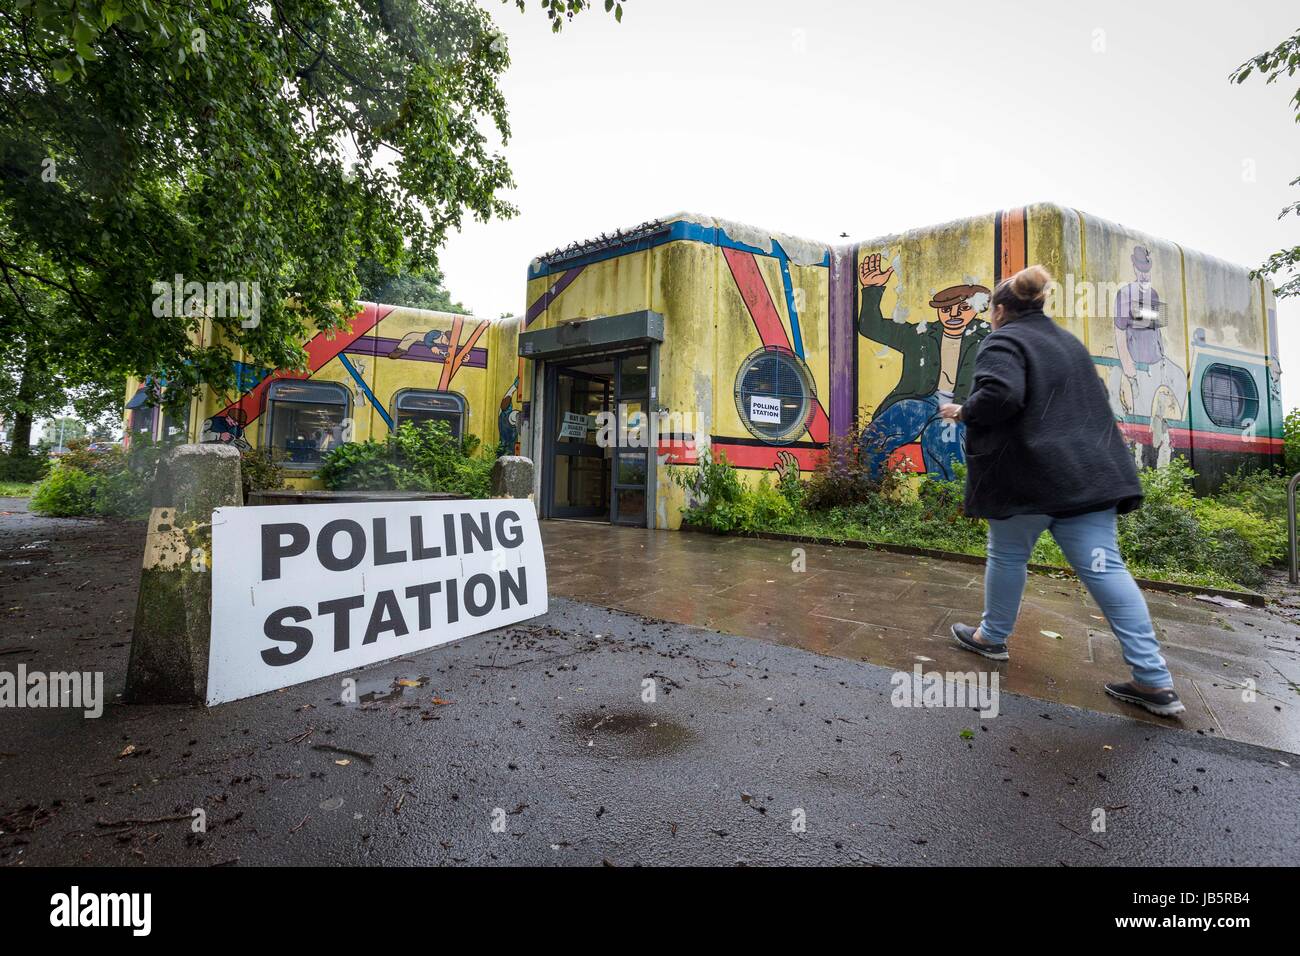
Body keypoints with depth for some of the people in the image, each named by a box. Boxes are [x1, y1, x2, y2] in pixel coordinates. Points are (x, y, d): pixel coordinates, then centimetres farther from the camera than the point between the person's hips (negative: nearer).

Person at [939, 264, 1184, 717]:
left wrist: (963, 412, -7)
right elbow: (1093, 400, 28)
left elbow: (1000, 395, -23)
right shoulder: (1068, 342, 21)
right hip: (1089, 472, 7)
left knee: (1007, 555, 12)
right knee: (1104, 567, 3)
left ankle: (993, 636, 29)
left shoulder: (1003, 341, -6)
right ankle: (1154, 680, 2)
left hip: (1029, 475, -7)